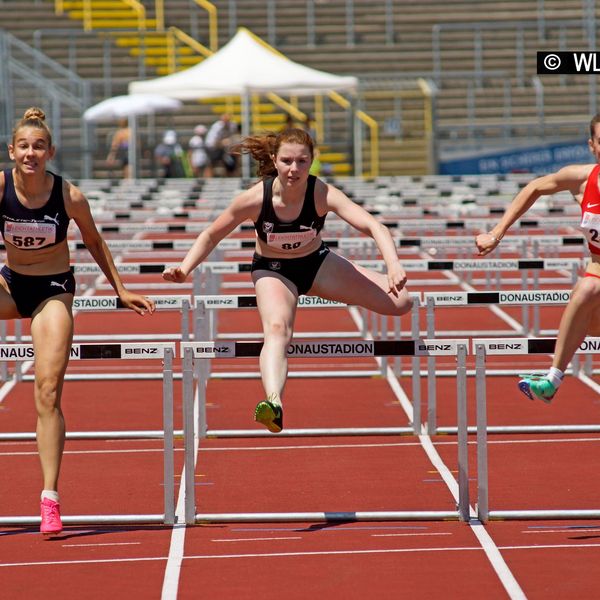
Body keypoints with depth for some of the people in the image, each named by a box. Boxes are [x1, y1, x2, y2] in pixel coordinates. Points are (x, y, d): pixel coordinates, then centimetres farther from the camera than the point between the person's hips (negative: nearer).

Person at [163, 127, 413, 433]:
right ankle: (274, 403, -58)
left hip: (317, 263, 2)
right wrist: (184, 269, -27)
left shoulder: (322, 194, -29)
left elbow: (373, 225, -41)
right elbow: (211, 235, -12)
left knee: (401, 302, -3)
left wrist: (393, 265, -58)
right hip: (273, 271, -2)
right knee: (277, 329, -36)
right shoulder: (255, 199, -28)